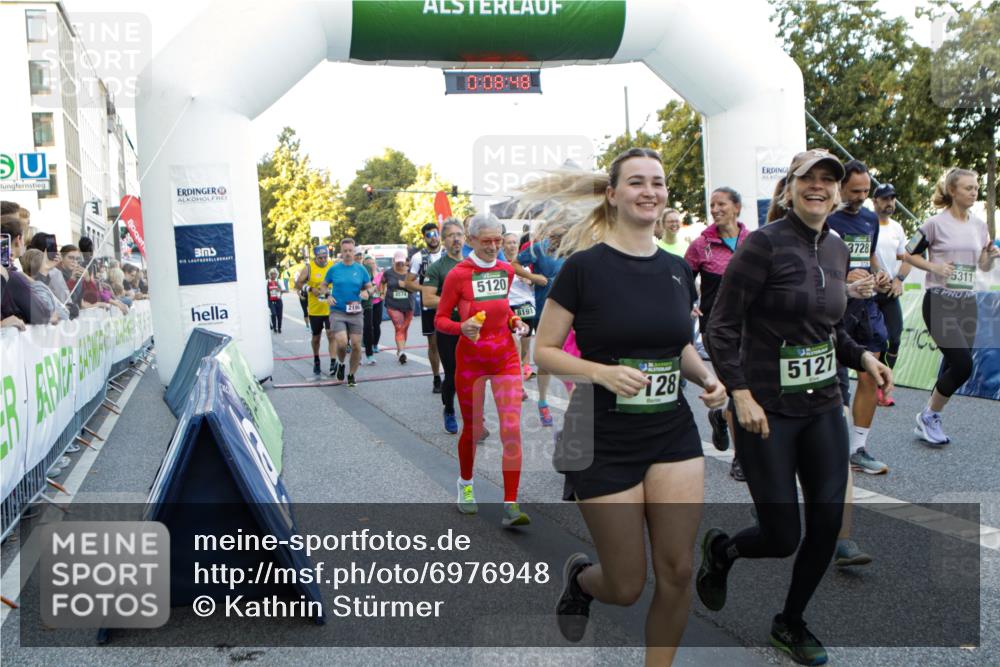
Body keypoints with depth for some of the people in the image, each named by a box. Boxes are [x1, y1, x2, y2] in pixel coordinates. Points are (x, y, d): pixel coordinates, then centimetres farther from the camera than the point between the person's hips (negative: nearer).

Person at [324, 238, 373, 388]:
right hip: (337, 312, -1)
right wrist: (328, 296, -6)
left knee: (356, 346, 2)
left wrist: (367, 292, -12)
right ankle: (340, 363, 15)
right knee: (341, 343, -18)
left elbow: (370, 287, 10)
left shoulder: (361, 269, 3)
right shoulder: (334, 269, 2)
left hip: (356, 313, 1)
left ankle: (351, 375, 21)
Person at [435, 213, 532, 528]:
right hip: (471, 360, -3)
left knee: (512, 431, -8)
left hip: (505, 357, 3)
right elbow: (440, 319, -6)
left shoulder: (507, 270, 5)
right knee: (472, 429, 10)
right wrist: (462, 327, -26)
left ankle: (511, 506, -4)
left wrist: (514, 321, 3)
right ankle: (465, 484, 38)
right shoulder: (458, 274, -10)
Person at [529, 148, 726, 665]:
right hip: (605, 441, -4)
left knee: (678, 571, 2)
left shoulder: (677, 269, 6)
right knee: (627, 587, 4)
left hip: (674, 434, 5)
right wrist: (603, 372, -24)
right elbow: (543, 351, -8)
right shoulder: (585, 266, -10)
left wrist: (707, 377, -1)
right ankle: (578, 575, 39)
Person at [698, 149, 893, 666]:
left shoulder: (837, 250, 8)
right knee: (782, 537, -1)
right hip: (767, 411, -6)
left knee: (828, 524, 6)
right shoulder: (764, 244, -13)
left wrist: (862, 357, 2)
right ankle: (719, 550, 33)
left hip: (823, 407, 6)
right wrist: (741, 395, -21)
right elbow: (721, 327, -14)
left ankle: (791, 623, 30)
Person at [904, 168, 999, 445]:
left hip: (968, 303, 6)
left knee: (953, 366, 5)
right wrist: (934, 266, -15)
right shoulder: (936, 223, -6)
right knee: (962, 364, -15)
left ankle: (930, 421, 20)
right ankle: (928, 416, 5)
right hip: (939, 302, -6)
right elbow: (909, 254, -1)